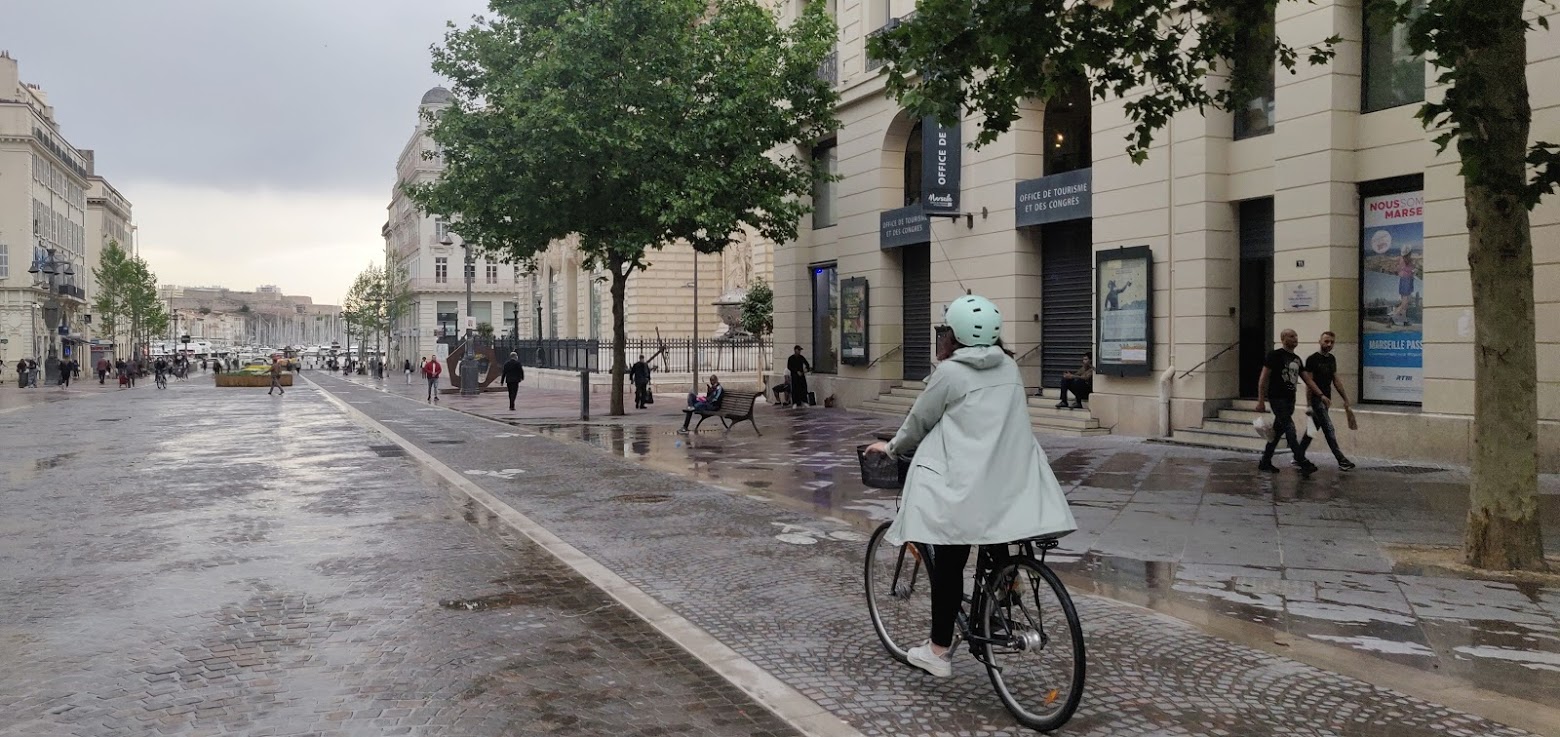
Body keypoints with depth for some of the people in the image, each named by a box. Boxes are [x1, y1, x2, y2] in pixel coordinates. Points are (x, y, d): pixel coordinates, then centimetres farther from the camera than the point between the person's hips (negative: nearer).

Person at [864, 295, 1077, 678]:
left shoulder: (950, 372, -8)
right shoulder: (1009, 367, 9)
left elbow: (919, 421, 1)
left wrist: (891, 447, 19)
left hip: (963, 486, -5)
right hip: (1011, 481, 6)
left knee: (949, 564, 3)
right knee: (998, 550, 23)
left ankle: (939, 652, 11)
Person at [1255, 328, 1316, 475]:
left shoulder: (1297, 359, 16)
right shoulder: (1275, 355, -7)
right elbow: (1263, 378, -9)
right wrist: (1261, 401, -13)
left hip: (1290, 399, 8)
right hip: (1278, 398, -8)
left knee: (1278, 431, 10)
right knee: (1290, 430, -14)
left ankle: (1265, 463, 16)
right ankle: (1302, 462, -17)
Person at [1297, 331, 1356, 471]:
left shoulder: (1332, 359, 13)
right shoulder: (1312, 359, -9)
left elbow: (1335, 380, 17)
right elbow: (1309, 380, -14)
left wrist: (1345, 398, 14)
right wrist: (1322, 395, -21)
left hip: (1326, 400, 8)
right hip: (1317, 399, -8)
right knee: (1329, 430, -10)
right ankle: (1341, 460, -11)